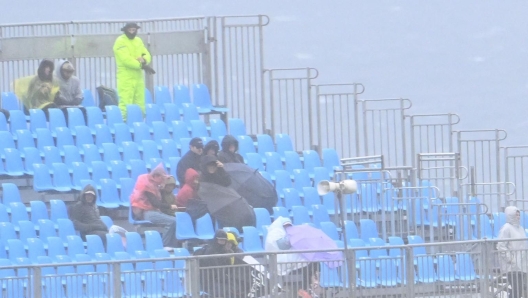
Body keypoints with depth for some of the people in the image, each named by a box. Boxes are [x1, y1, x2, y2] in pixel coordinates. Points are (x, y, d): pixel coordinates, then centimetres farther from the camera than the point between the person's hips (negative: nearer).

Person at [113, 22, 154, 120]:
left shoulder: (138, 41, 15)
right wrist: (142, 65, -21)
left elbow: (147, 55, 12)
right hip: (126, 78, -7)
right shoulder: (120, 42, -9)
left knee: (140, 104, 8)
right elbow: (126, 59, -19)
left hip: (138, 77, 7)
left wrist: (144, 60, -13)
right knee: (125, 104, -12)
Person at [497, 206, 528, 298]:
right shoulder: (506, 228, -9)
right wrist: (510, 259, -18)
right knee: (517, 290, -13)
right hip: (513, 267, -8)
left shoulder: (520, 228, 16)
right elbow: (501, 246, -16)